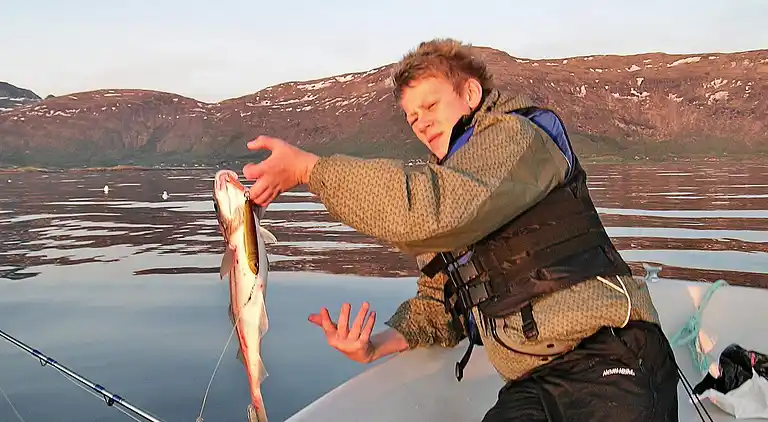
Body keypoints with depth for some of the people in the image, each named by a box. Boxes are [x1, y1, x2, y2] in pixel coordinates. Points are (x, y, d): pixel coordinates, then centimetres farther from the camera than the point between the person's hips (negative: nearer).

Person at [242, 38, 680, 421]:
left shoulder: (516, 136, -2)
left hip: (608, 362, -6)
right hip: (533, 385, 6)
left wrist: (309, 167, -18)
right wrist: (378, 344, 0)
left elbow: (431, 208, -22)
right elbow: (438, 301, 19)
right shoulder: (444, 175, 22)